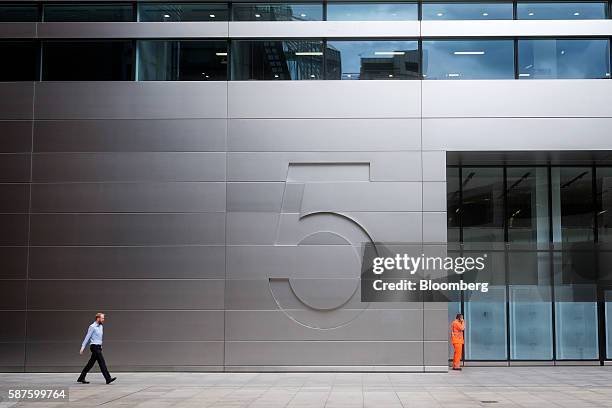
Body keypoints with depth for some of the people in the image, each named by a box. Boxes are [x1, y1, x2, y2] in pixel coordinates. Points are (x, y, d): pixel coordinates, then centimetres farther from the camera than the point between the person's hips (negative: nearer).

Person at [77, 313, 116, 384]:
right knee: (102, 362, -11)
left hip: (98, 347, 9)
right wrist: (83, 347, -10)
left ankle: (81, 378, 19)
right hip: (94, 346, -9)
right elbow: (87, 337, -10)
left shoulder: (101, 326, 13)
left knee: (91, 363, 11)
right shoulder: (92, 327, -11)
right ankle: (108, 378, -13)